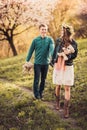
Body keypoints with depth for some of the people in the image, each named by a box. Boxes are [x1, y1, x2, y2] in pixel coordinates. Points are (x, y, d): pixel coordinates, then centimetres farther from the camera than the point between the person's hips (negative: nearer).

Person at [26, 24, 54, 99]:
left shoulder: (50, 39, -3)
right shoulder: (35, 40, -2)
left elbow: (52, 48, -18)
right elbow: (31, 51, 2)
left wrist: (52, 57, -37)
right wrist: (27, 61, 1)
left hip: (46, 63, 1)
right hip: (37, 63, -1)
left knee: (43, 79, 12)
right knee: (37, 79, -3)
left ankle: (41, 92, 26)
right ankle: (36, 94, 11)